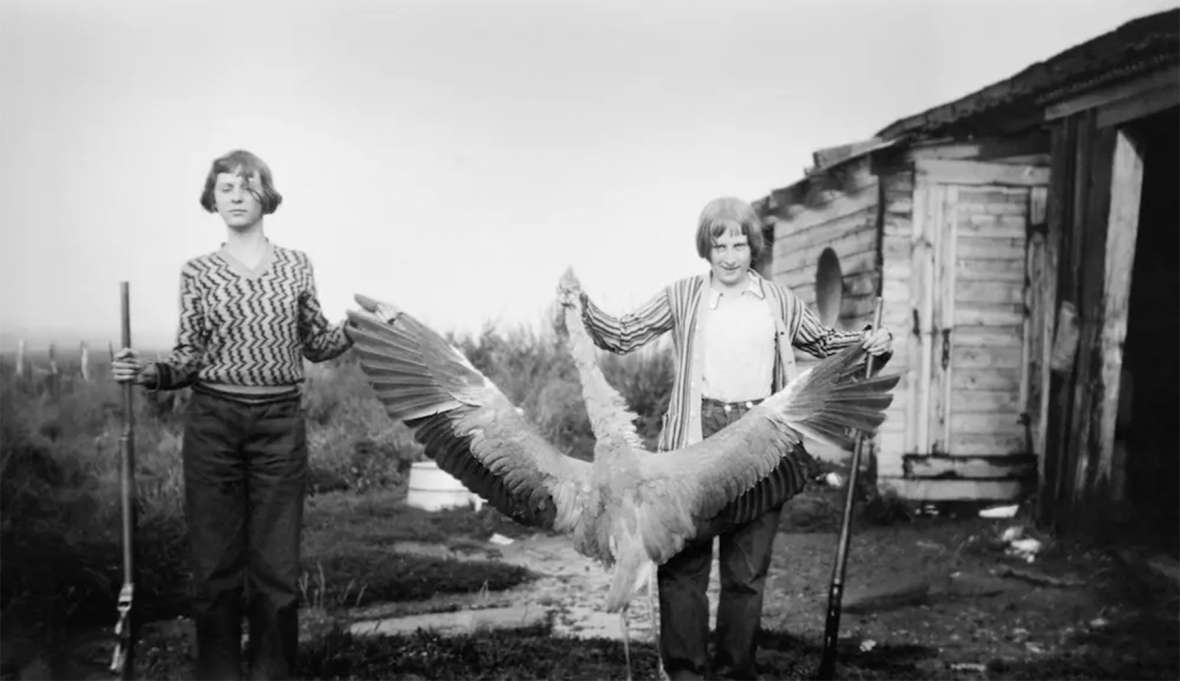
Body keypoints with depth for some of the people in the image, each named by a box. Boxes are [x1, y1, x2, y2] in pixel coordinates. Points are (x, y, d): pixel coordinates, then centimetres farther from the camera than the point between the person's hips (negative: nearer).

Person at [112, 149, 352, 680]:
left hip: (280, 422, 0)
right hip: (213, 421, 0)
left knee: (278, 566, 2)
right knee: (215, 563, 4)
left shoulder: (296, 266, 8)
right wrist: (149, 373, -14)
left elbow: (315, 344, 14)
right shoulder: (198, 272, 6)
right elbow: (190, 356, 4)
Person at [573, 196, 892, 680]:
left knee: (748, 568, 8)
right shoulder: (684, 296, 5)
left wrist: (868, 341, 5)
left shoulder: (778, 300, 10)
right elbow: (621, 337, 2)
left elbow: (823, 342, 22)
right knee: (684, 561, 1)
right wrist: (583, 308, -13)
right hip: (696, 440, -1)